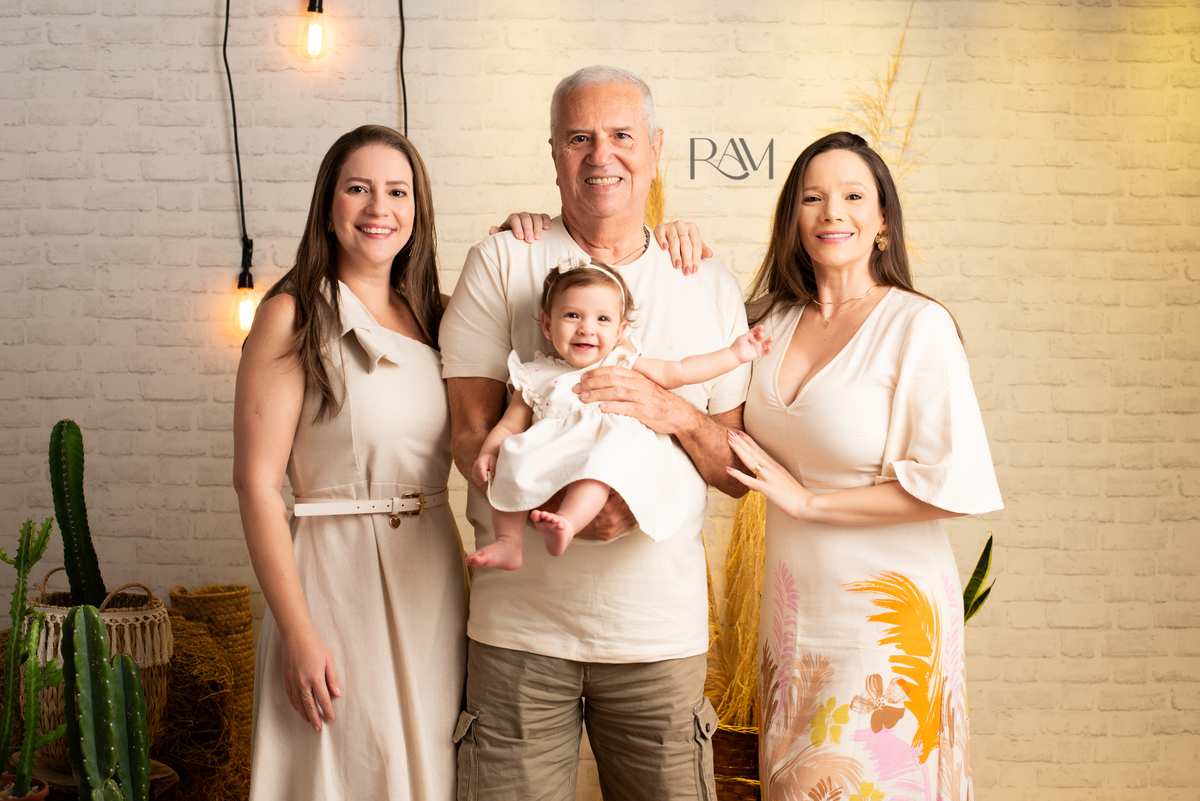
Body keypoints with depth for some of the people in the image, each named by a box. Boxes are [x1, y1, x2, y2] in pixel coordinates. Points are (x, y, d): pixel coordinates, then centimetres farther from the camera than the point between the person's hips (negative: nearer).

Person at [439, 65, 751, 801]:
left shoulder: (711, 288, 9)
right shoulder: (502, 264, 2)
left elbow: (738, 471, 9)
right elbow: (471, 434, -3)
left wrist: (674, 413, -12)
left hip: (663, 624, 2)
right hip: (521, 622, -1)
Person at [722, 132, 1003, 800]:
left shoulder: (918, 325, -12)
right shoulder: (773, 321, 6)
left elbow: (956, 485, -19)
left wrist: (807, 499, -13)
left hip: (887, 614, -5)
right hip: (792, 611, 6)